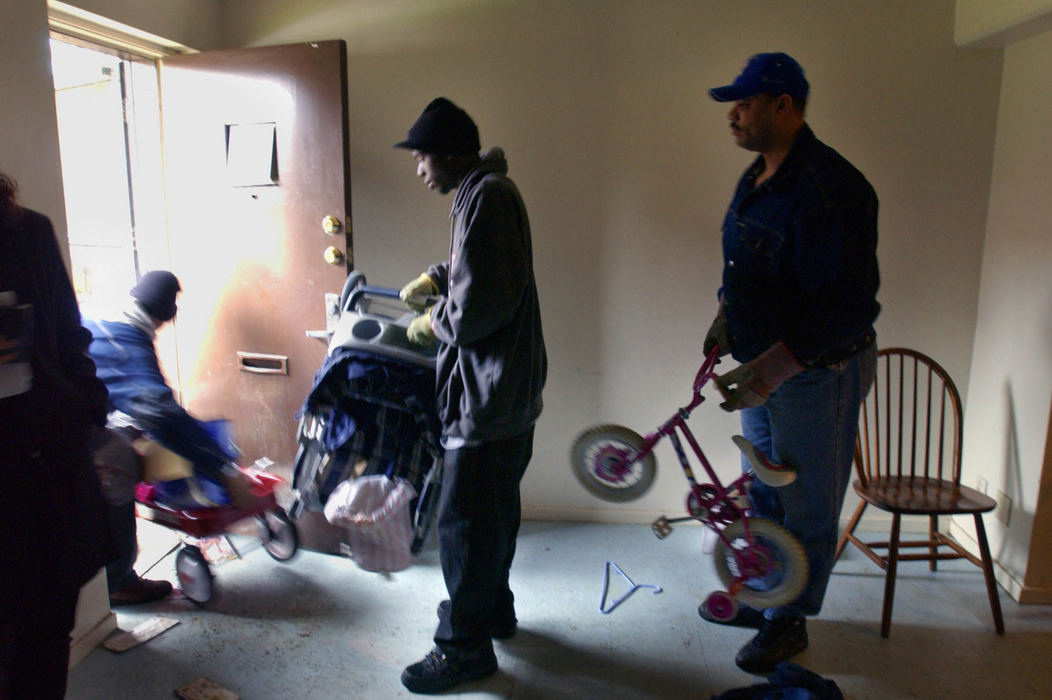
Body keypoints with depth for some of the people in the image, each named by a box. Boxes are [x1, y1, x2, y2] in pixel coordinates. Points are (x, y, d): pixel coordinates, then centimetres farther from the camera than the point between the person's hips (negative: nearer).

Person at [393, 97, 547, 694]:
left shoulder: (484, 197, -19)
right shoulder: (490, 189, 15)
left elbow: (482, 305, -25)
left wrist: (433, 324, -9)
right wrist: (438, 277, 19)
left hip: (489, 393, -11)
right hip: (510, 387, 11)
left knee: (465, 522, 1)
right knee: (495, 509, 22)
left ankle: (464, 648, 17)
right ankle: (494, 608, 40)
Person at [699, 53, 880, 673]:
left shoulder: (830, 189, -24)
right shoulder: (758, 177, 7)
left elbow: (850, 306, -29)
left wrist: (773, 368, -35)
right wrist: (727, 315, 7)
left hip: (817, 372, -9)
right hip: (764, 366, 9)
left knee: (807, 507, 9)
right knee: (765, 493, 22)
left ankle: (789, 622, 29)